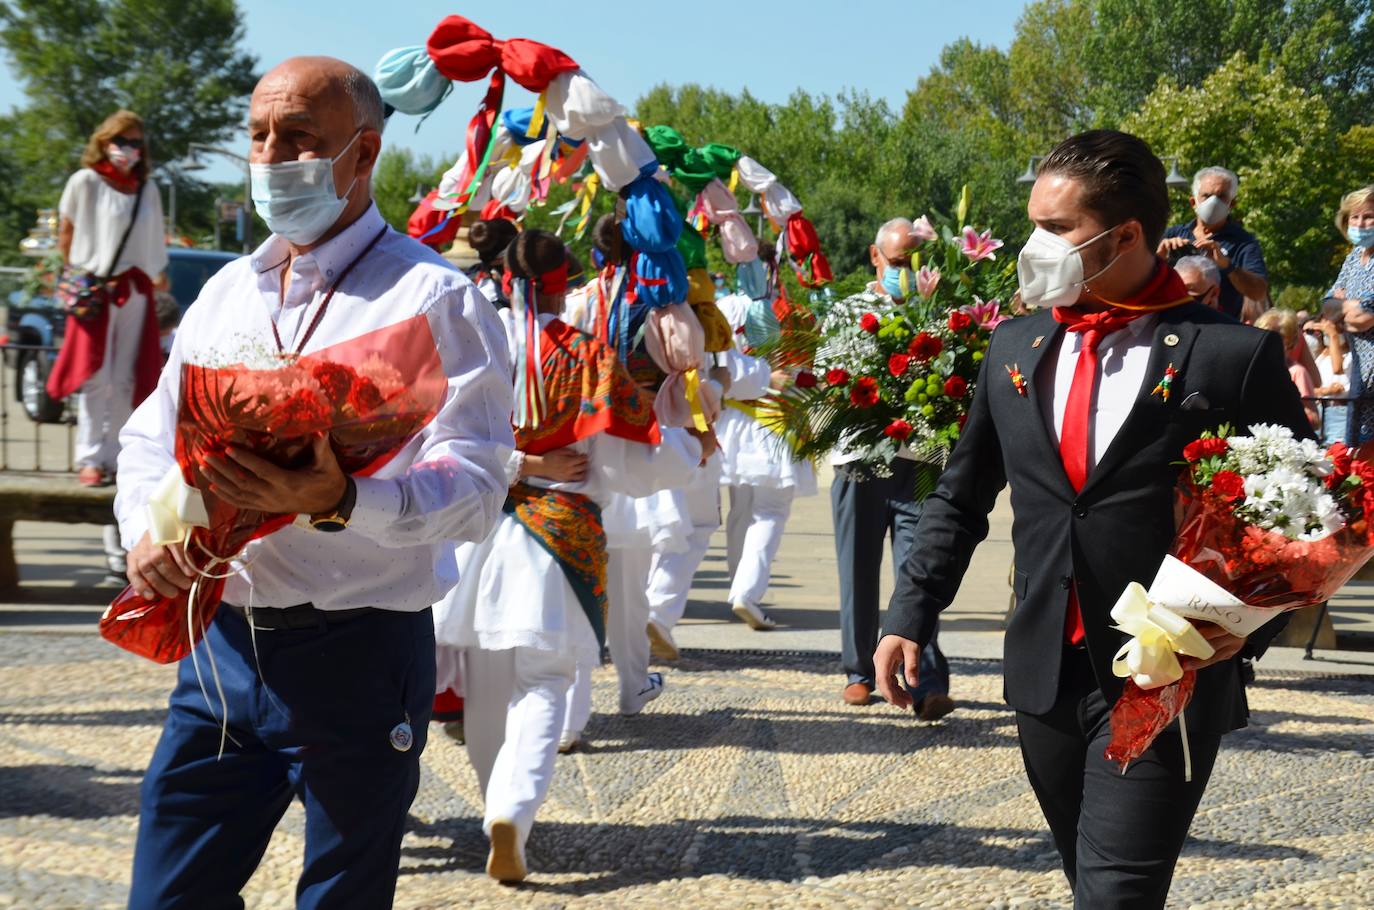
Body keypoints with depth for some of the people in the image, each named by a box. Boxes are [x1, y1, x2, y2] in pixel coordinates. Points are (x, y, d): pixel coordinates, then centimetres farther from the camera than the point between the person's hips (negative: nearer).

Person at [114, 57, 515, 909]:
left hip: (359, 653, -6)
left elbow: (475, 486, -17)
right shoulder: (228, 291, 13)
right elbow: (151, 434, 17)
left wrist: (339, 503, -35)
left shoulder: (432, 296, -8)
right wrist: (146, 526, -5)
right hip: (221, 641, 6)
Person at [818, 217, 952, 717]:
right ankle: (860, 672, 22)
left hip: (919, 465, -1)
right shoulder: (845, 312, 9)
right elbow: (821, 380, 3)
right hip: (859, 462, 1)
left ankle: (929, 684, -10)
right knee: (859, 573, 9)